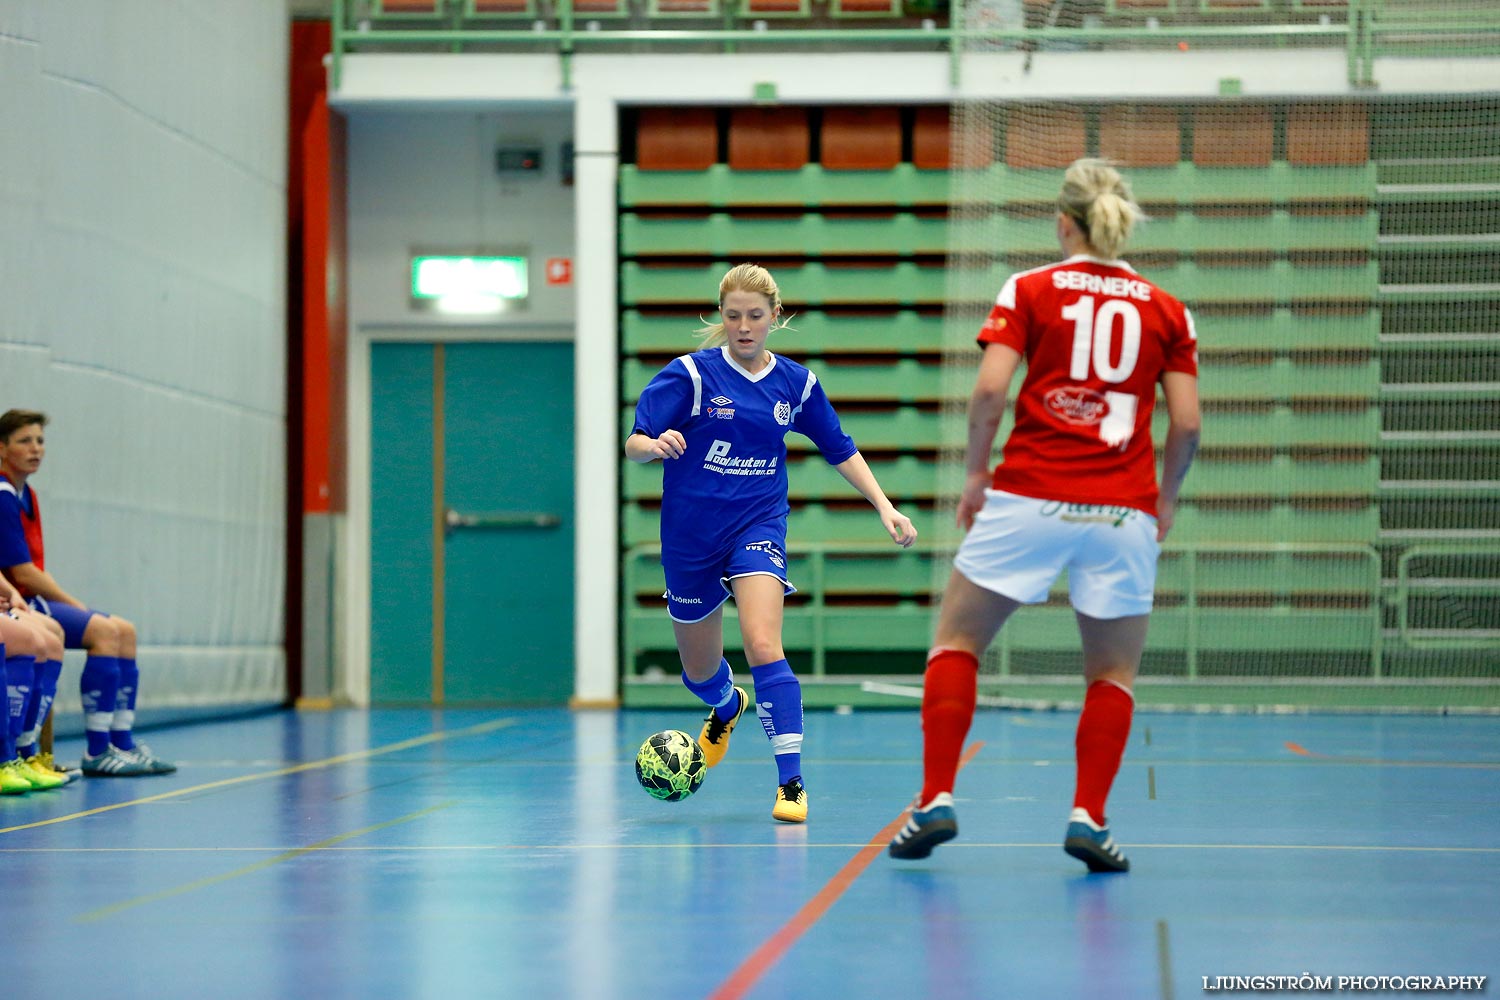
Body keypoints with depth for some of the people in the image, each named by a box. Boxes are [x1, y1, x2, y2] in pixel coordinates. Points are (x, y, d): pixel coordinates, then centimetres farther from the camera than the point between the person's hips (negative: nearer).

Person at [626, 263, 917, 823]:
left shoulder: (796, 382, 1)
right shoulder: (691, 374, -9)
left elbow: (840, 449, 12)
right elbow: (633, 444, -12)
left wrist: (885, 507, 4)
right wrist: (656, 444, -35)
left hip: (759, 524, 0)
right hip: (691, 532, 0)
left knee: (762, 645, -24)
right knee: (699, 671, 14)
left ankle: (791, 782, -20)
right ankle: (728, 708, 53)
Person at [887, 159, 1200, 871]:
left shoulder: (1029, 290, 4)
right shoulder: (1166, 311, 9)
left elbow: (990, 390, -8)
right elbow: (1186, 423, 2)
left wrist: (976, 472, 4)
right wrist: (1166, 496, 17)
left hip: (1028, 496, -1)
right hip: (1122, 511, 1)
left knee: (956, 641, 12)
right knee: (1114, 674, 14)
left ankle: (936, 800, 2)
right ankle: (1088, 817, 1)